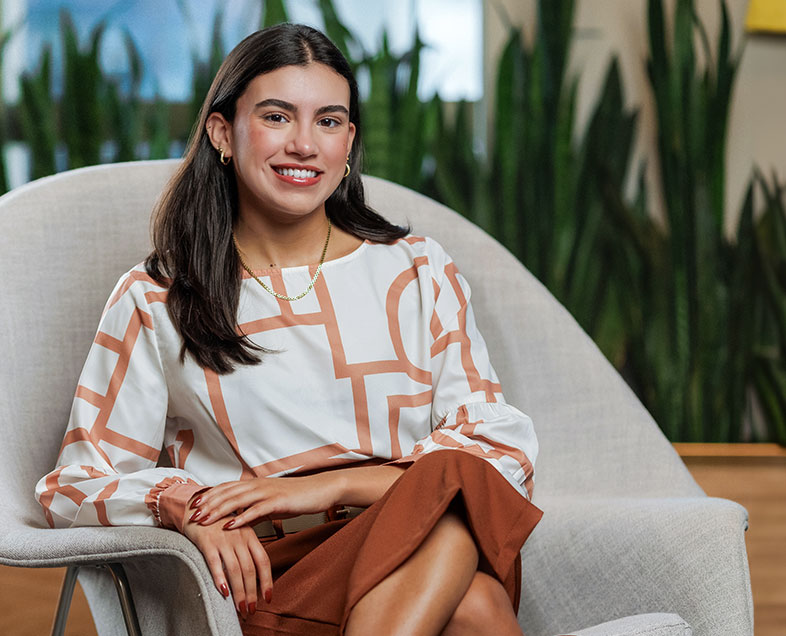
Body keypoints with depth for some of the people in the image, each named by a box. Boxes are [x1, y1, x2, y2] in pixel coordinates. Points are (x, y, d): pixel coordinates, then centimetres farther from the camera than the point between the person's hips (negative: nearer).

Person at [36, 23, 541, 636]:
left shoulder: (418, 272, 13)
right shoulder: (153, 302, 10)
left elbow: (506, 448, 4)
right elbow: (75, 485, 9)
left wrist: (330, 486, -10)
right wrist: (183, 507, -14)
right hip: (265, 581, -3)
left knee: (453, 491, -37)